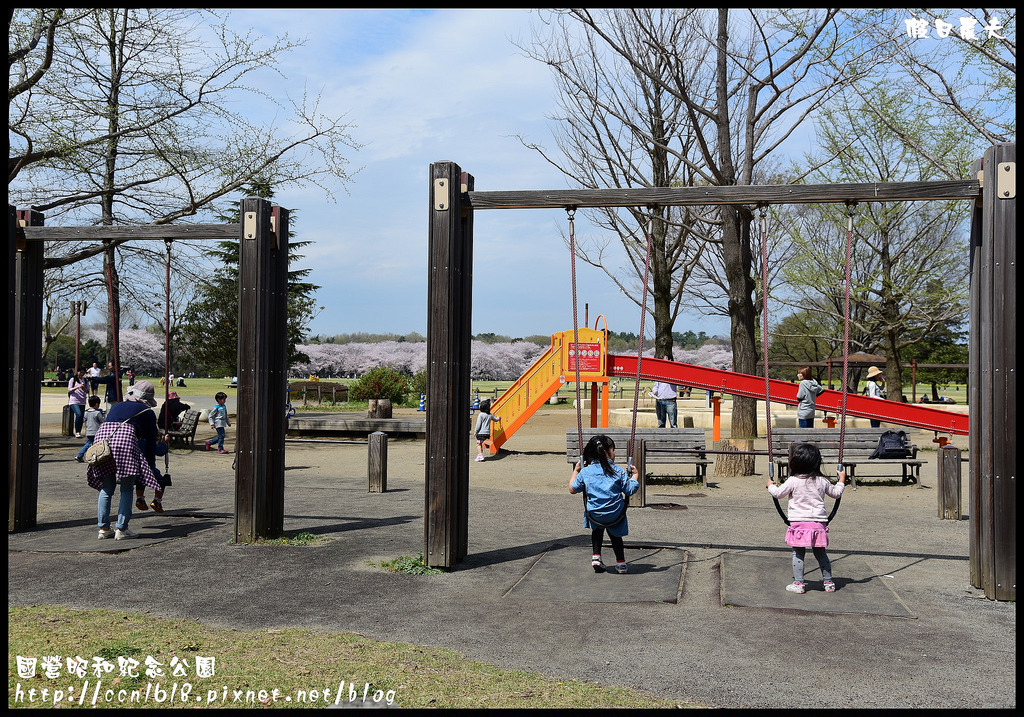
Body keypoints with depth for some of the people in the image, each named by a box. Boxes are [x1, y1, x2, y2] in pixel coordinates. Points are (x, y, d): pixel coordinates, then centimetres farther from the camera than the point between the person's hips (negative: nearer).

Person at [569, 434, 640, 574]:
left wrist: (575, 471, 20)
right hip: (615, 515, -1)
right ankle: (621, 562, 29)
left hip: (594, 515, 1)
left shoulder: (585, 472, -3)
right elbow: (631, 490, -3)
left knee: (597, 529, 35)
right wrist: (634, 475, 13)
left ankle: (596, 557, 24)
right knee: (615, 534, 30)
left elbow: (572, 489, 7)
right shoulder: (618, 471, -7)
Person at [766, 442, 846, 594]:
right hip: (818, 523, 4)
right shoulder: (822, 481, 4)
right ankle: (828, 582, 21)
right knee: (821, 553, 15)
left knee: (798, 554, 4)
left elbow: (778, 493, 4)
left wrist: (770, 485, 24)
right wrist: (841, 480, 36)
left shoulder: (793, 481, -8)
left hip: (799, 523, -4)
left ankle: (798, 584, 4)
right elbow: (836, 493, 19)